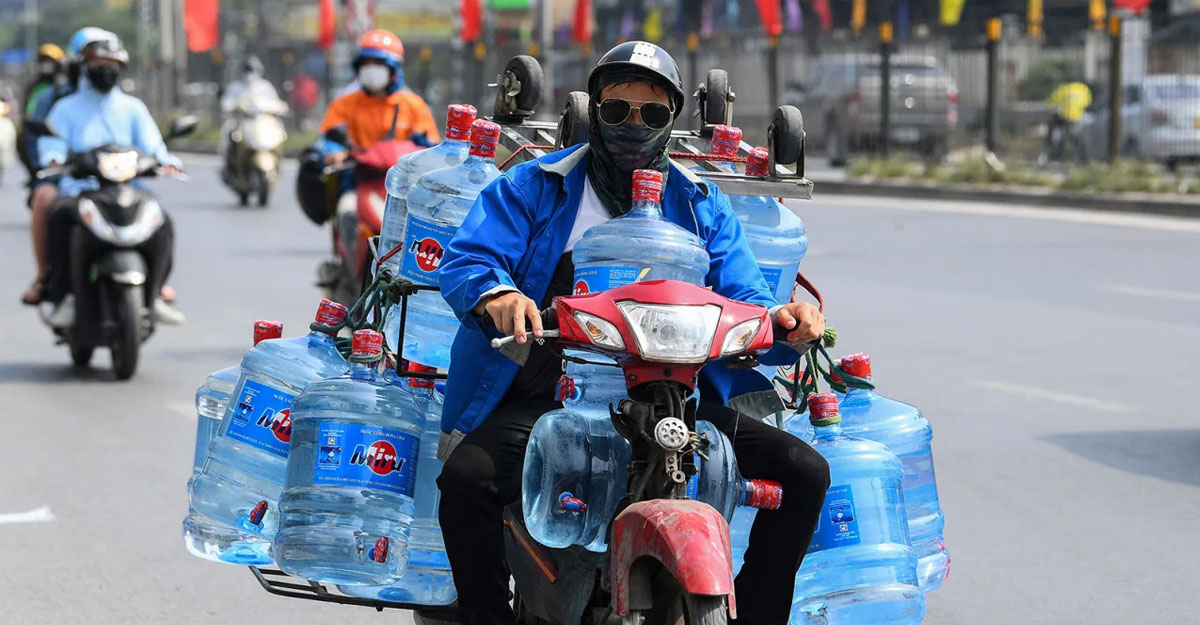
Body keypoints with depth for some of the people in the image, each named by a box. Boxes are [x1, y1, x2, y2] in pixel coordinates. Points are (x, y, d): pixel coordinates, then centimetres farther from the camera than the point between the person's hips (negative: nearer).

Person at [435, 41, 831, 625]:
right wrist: (497, 294, -28)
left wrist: (780, 322, -16)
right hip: (548, 396, -3)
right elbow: (465, 259, -3)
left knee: (805, 471, -10)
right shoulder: (533, 186, 10)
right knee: (466, 479, -31)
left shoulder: (701, 205, 19)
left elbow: (741, 295, 10)